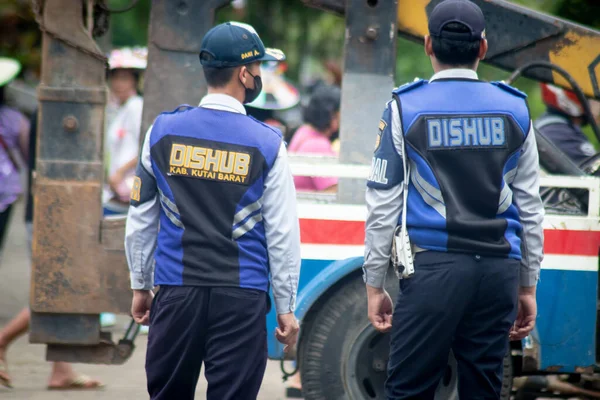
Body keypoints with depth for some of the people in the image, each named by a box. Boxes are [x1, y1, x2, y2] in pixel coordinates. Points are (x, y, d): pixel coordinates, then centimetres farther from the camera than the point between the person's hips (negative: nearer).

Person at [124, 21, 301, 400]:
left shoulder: (164, 132, 3)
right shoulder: (267, 144, -5)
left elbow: (140, 220, 8)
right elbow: (283, 235, -3)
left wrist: (140, 285, 19)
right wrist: (286, 308, 5)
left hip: (176, 295, 2)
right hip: (241, 298, -2)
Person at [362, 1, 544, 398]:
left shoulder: (406, 109, 0)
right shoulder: (514, 110, 9)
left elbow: (383, 205, 0)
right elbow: (530, 207, 11)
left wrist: (374, 284, 6)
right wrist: (527, 287, 18)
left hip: (434, 265, -3)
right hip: (500, 268, 3)